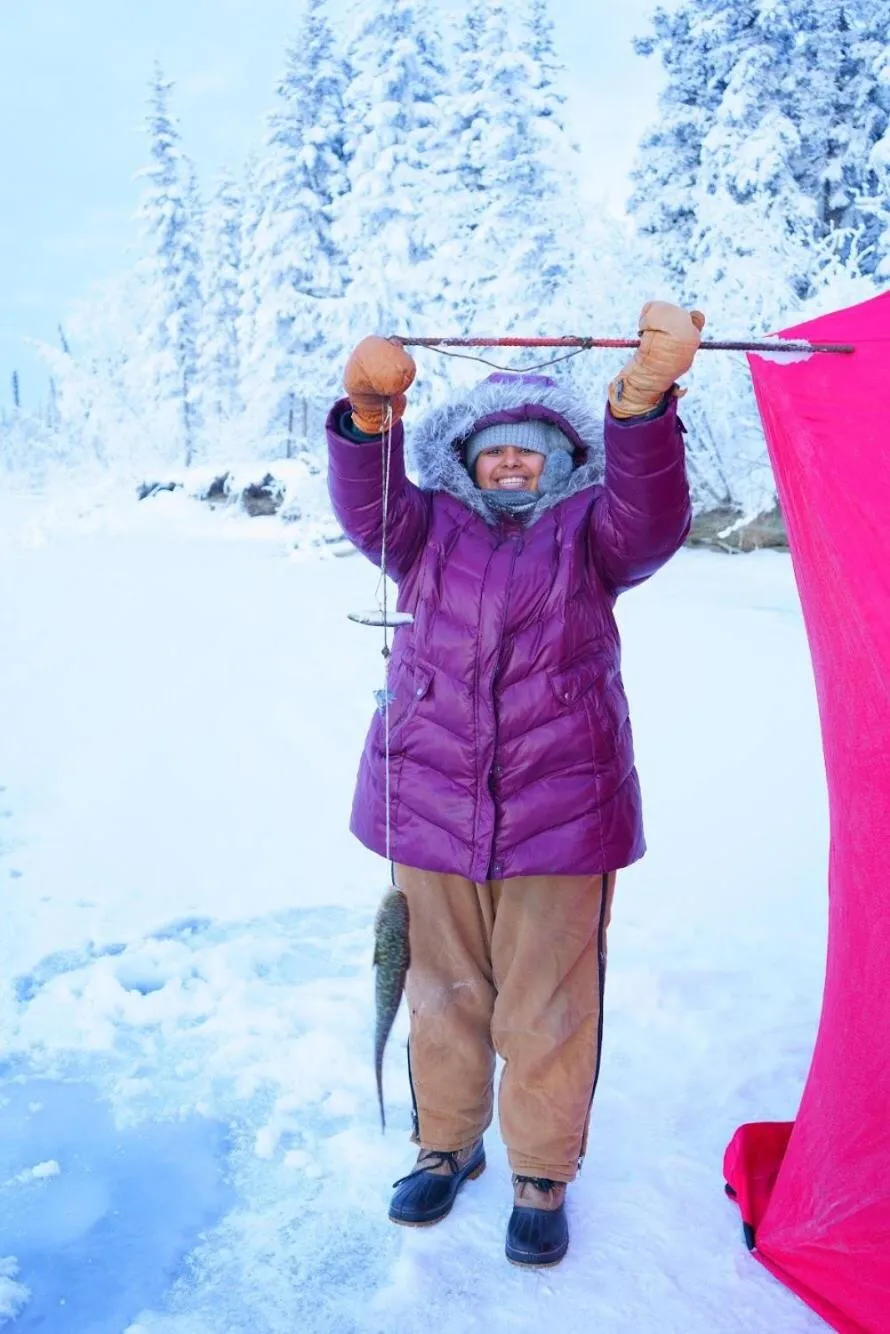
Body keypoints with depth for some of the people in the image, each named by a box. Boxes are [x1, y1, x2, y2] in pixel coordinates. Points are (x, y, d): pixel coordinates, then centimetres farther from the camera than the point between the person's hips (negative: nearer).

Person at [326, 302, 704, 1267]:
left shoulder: (588, 529, 3)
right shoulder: (430, 526, 8)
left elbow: (652, 517, -18)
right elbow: (368, 506, -12)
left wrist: (642, 397, -37)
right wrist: (368, 412, -33)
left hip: (559, 815, -1)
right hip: (430, 807, 2)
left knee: (547, 1008, 9)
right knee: (443, 992, 16)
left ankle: (543, 1175, 31)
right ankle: (446, 1144, 39)